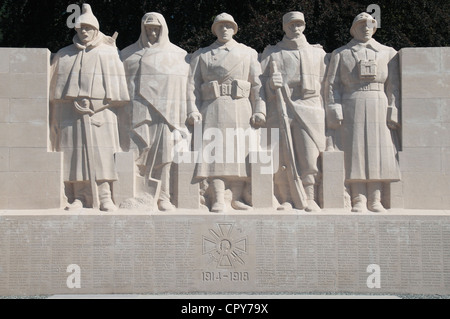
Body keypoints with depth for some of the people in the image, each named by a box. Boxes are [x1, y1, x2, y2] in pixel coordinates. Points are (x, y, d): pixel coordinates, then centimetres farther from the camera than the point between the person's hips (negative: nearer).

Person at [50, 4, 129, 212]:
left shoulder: (108, 54, 9)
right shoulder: (63, 55, 15)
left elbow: (116, 89, 6)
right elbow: (55, 89, 13)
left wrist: (97, 106, -6)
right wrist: (55, 118, 4)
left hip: (99, 114, -2)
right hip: (70, 114, 2)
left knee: (101, 154, -7)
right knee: (74, 153, -3)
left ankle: (105, 198, -6)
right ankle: (79, 198, 0)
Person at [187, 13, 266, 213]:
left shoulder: (248, 53, 17)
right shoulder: (201, 55, 16)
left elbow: (257, 84, 9)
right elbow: (193, 84, 7)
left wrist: (259, 111, -3)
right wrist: (193, 110, -7)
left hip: (240, 109, 1)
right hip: (212, 110, -1)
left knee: (240, 151, -3)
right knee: (214, 151, -11)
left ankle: (238, 197, 5)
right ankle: (218, 200, -14)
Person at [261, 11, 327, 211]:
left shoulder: (318, 53, 19)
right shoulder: (271, 53, 17)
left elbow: (325, 82, 14)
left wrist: (327, 114, 5)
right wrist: (271, 83, -12)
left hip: (309, 109, 0)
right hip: (279, 110, 0)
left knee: (310, 156, -9)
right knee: (282, 158, -3)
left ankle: (310, 199, -3)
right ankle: (286, 200, 4)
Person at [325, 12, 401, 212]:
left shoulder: (388, 53, 16)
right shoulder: (341, 54, 13)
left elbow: (394, 86, 9)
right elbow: (332, 85, 5)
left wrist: (394, 113, -2)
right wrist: (334, 112, -7)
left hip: (378, 108, 1)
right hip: (351, 107, -1)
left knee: (378, 151, -3)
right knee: (355, 152, -6)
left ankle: (375, 199, 0)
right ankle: (359, 199, -6)